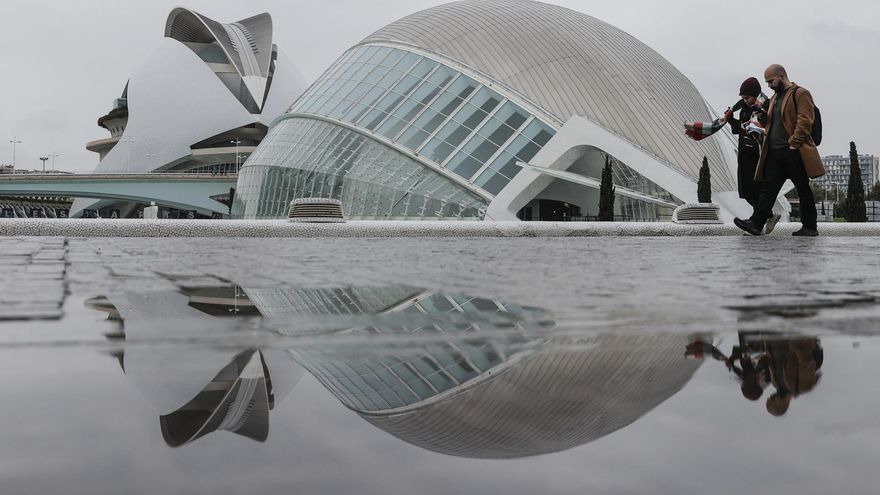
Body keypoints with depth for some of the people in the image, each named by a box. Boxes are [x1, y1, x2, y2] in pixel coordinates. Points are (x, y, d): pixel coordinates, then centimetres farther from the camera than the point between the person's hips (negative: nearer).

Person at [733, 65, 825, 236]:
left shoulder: (800, 94, -5)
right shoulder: (774, 98, 21)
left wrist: (794, 143, -20)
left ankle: (810, 227, 8)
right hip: (774, 152, 7)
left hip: (794, 152, -7)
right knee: (768, 188, 0)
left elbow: (805, 121, -14)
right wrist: (766, 139, 11)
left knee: (803, 190, 1)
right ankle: (756, 223, -5)